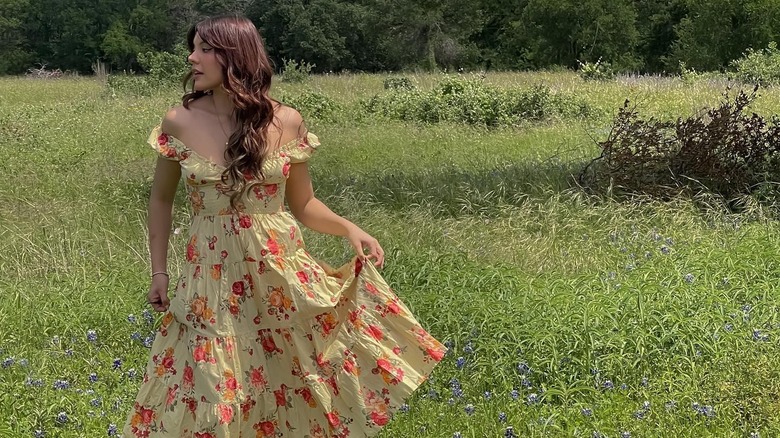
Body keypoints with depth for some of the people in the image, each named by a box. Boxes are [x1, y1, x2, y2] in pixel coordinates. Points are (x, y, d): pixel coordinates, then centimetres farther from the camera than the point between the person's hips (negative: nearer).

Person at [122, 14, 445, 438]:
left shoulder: (286, 122, -3)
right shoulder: (179, 122, -3)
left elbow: (303, 202, 7)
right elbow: (161, 198, 11)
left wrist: (349, 228, -10)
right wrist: (159, 271, 8)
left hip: (282, 273, 0)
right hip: (212, 279, 0)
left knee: (297, 381, 7)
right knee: (213, 401, 5)